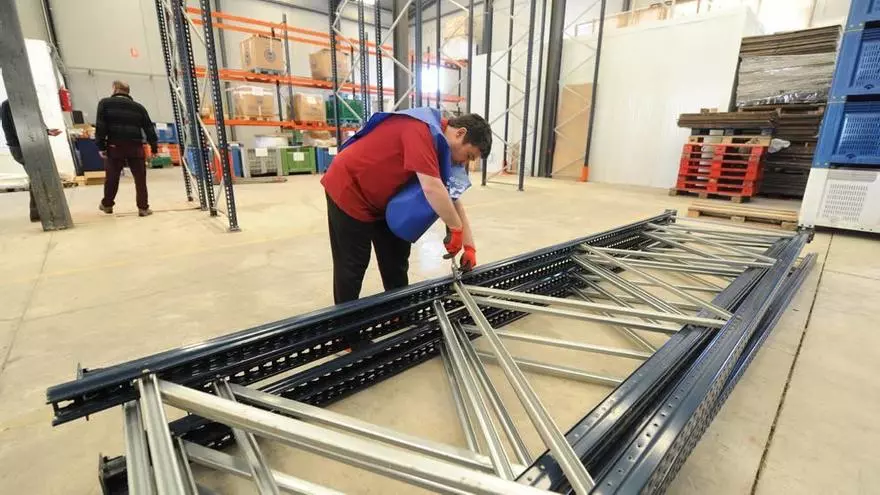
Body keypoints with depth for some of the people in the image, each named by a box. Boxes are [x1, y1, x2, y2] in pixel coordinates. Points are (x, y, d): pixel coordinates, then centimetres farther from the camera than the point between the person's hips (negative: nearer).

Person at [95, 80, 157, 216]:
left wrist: (101, 146, -2)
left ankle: (107, 204, 26)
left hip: (115, 146, 0)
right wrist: (154, 147, 13)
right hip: (135, 146, 1)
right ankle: (143, 207, 1)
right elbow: (149, 128, 9)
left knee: (112, 177, 11)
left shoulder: (105, 103, 7)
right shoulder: (138, 107, 13)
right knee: (140, 178, 3)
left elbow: (100, 126, -3)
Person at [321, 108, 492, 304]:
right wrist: (456, 228, -25)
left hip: (385, 202, 9)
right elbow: (431, 187, -37)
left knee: (396, 264, 13)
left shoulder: (443, 146, 1)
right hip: (349, 191, -9)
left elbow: (453, 199, 3)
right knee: (352, 266, 1)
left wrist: (469, 246, -1)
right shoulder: (422, 129, -28)